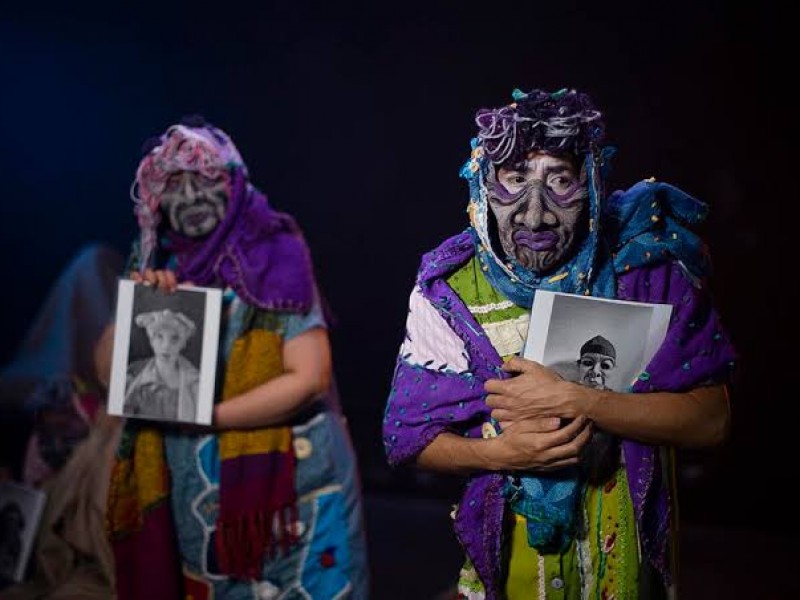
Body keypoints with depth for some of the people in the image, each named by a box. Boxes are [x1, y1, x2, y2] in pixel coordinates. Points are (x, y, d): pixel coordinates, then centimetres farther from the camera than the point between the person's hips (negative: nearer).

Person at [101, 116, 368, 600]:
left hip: (285, 482, -4)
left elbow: (309, 377, -17)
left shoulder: (275, 259, -10)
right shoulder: (159, 267, 5)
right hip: (194, 492, 5)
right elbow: (108, 368, 4)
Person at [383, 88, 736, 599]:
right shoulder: (449, 287, -12)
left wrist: (573, 401, -28)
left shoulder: (647, 265, -15)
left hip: (626, 555, 0)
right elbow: (407, 437, -7)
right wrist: (499, 452, -25)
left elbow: (711, 419, -18)